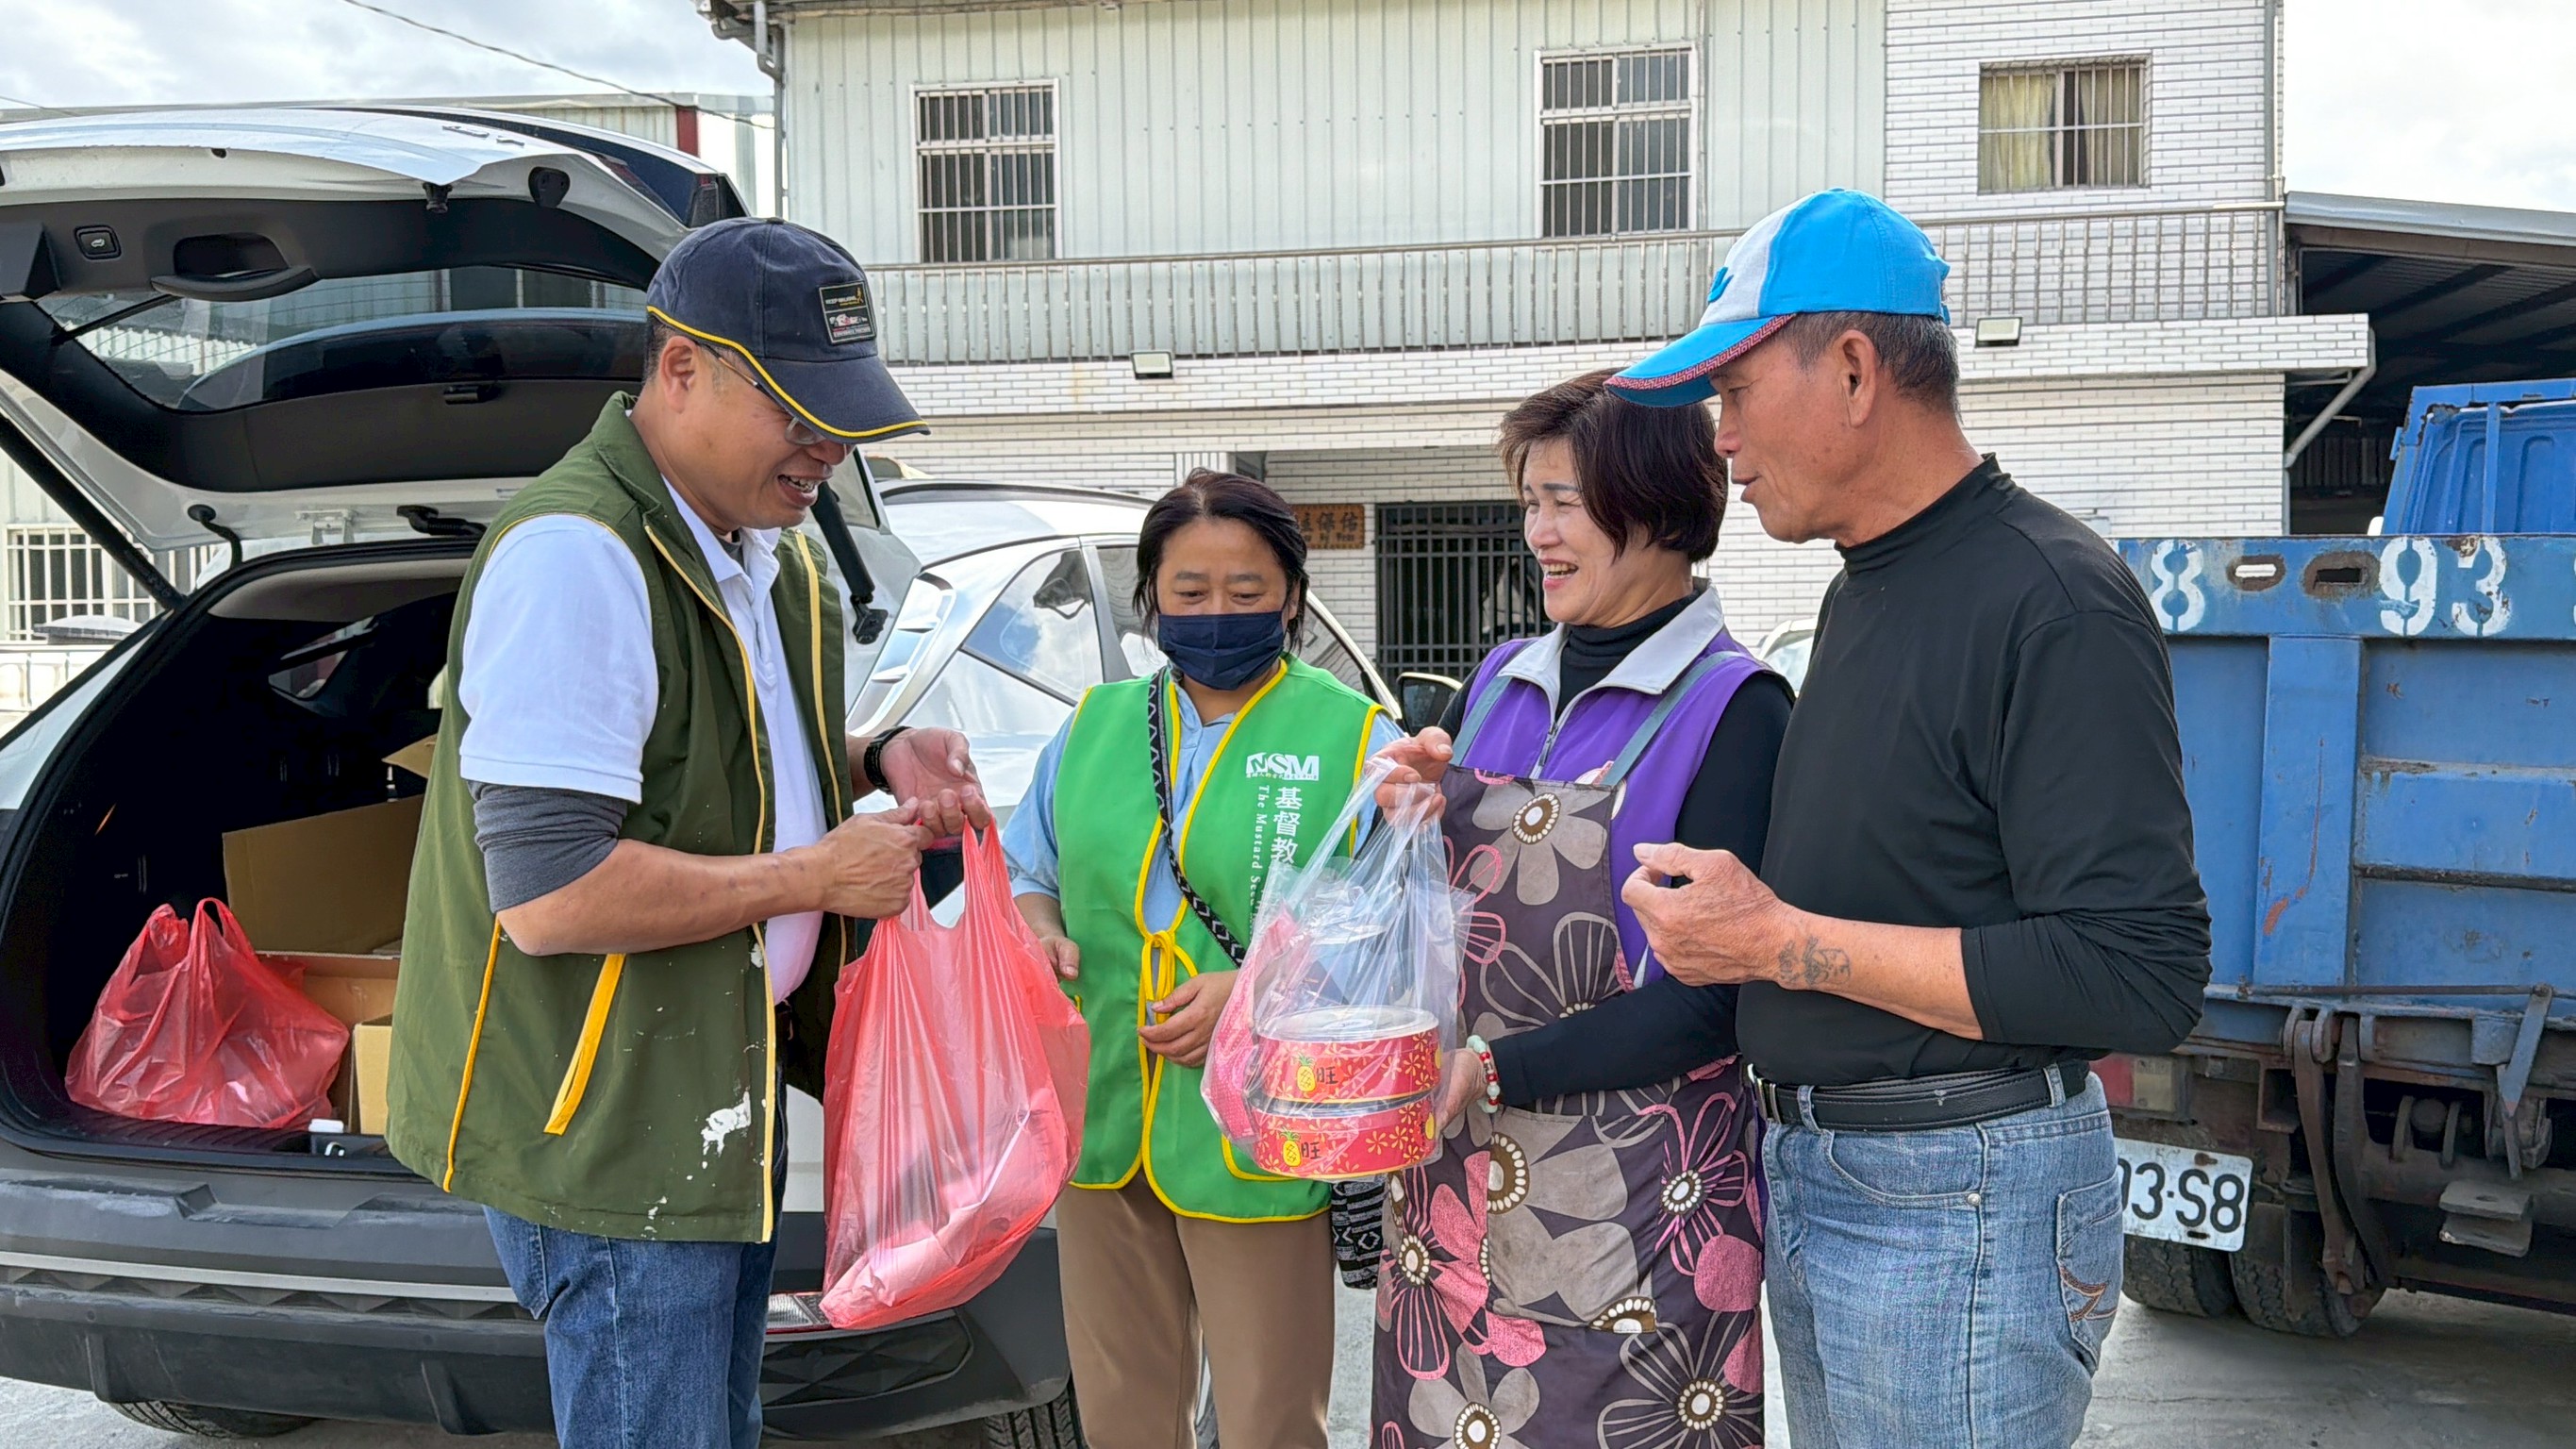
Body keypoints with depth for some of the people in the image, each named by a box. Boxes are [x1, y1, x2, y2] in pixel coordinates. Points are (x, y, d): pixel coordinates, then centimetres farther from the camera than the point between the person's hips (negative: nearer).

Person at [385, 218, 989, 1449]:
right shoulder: (576, 557, -22)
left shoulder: (762, 551, 9)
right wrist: (815, 875, -19)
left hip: (718, 1091, 10)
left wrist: (874, 760, 4)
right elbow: (551, 896, -27)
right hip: (609, 1119, -10)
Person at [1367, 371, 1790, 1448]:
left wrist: (1495, 1068, -18)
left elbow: (1714, 1000, -16)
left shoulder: (1734, 707, -10)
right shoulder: (1502, 680, 10)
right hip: (1458, 1166, 6)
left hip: (1634, 1192, -6)